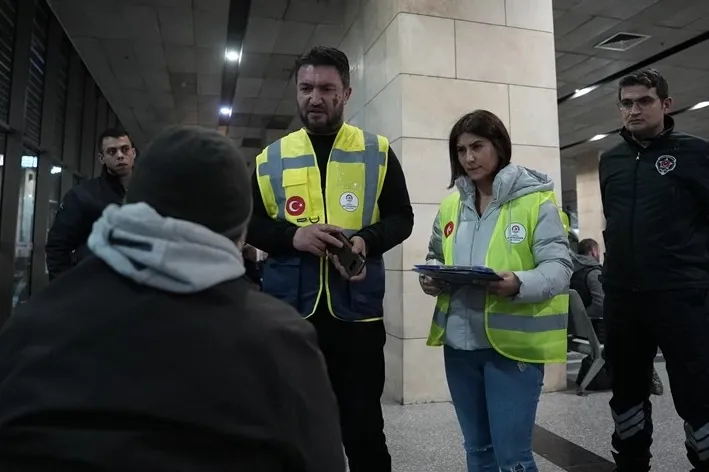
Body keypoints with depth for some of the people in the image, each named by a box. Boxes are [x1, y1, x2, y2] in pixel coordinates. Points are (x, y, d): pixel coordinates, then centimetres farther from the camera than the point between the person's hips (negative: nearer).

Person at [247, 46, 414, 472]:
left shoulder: (377, 152, 4)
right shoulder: (271, 158, 7)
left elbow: (401, 217, 4)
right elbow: (249, 224, 8)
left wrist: (367, 240, -17)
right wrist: (293, 235, -13)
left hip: (357, 309, -1)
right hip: (289, 310, 2)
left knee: (364, 427, 11)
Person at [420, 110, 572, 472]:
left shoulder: (536, 200, -6)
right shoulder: (450, 205, 10)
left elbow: (559, 268, -11)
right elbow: (436, 256, 19)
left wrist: (519, 284, -31)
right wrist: (431, 279, -4)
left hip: (513, 343, -5)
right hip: (459, 341, 5)